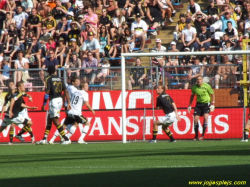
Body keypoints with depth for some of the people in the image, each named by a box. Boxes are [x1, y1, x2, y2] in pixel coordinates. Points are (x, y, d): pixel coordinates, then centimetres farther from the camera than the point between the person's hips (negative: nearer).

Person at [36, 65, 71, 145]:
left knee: (56, 121, -6)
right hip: (60, 99, 7)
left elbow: (47, 93, -13)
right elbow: (66, 91, 6)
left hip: (53, 100, -7)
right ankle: (44, 139, 20)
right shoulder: (59, 79, 10)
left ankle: (66, 139, -12)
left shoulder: (49, 79, -8)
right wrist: (68, 103, 9)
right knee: (49, 119, 17)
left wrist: (44, 104, -7)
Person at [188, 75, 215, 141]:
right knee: (195, 119, -6)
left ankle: (203, 135, -11)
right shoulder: (194, 87, -4)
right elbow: (192, 96, 13)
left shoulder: (207, 86, -13)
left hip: (206, 103, -3)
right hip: (198, 104, 3)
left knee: (205, 118, -21)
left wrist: (212, 104, -8)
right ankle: (196, 136, 11)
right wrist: (190, 105, 12)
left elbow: (212, 94, -2)